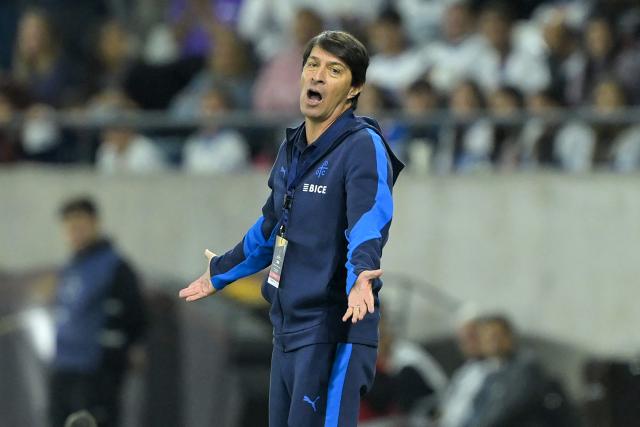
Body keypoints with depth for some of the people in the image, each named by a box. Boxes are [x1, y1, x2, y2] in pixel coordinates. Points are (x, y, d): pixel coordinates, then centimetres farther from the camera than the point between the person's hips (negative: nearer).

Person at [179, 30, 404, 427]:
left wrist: (361, 275, -46)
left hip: (335, 330, -9)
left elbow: (369, 226, -26)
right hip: (287, 327, 9)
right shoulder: (291, 149, 16)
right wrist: (221, 273, 45)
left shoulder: (364, 147, -10)